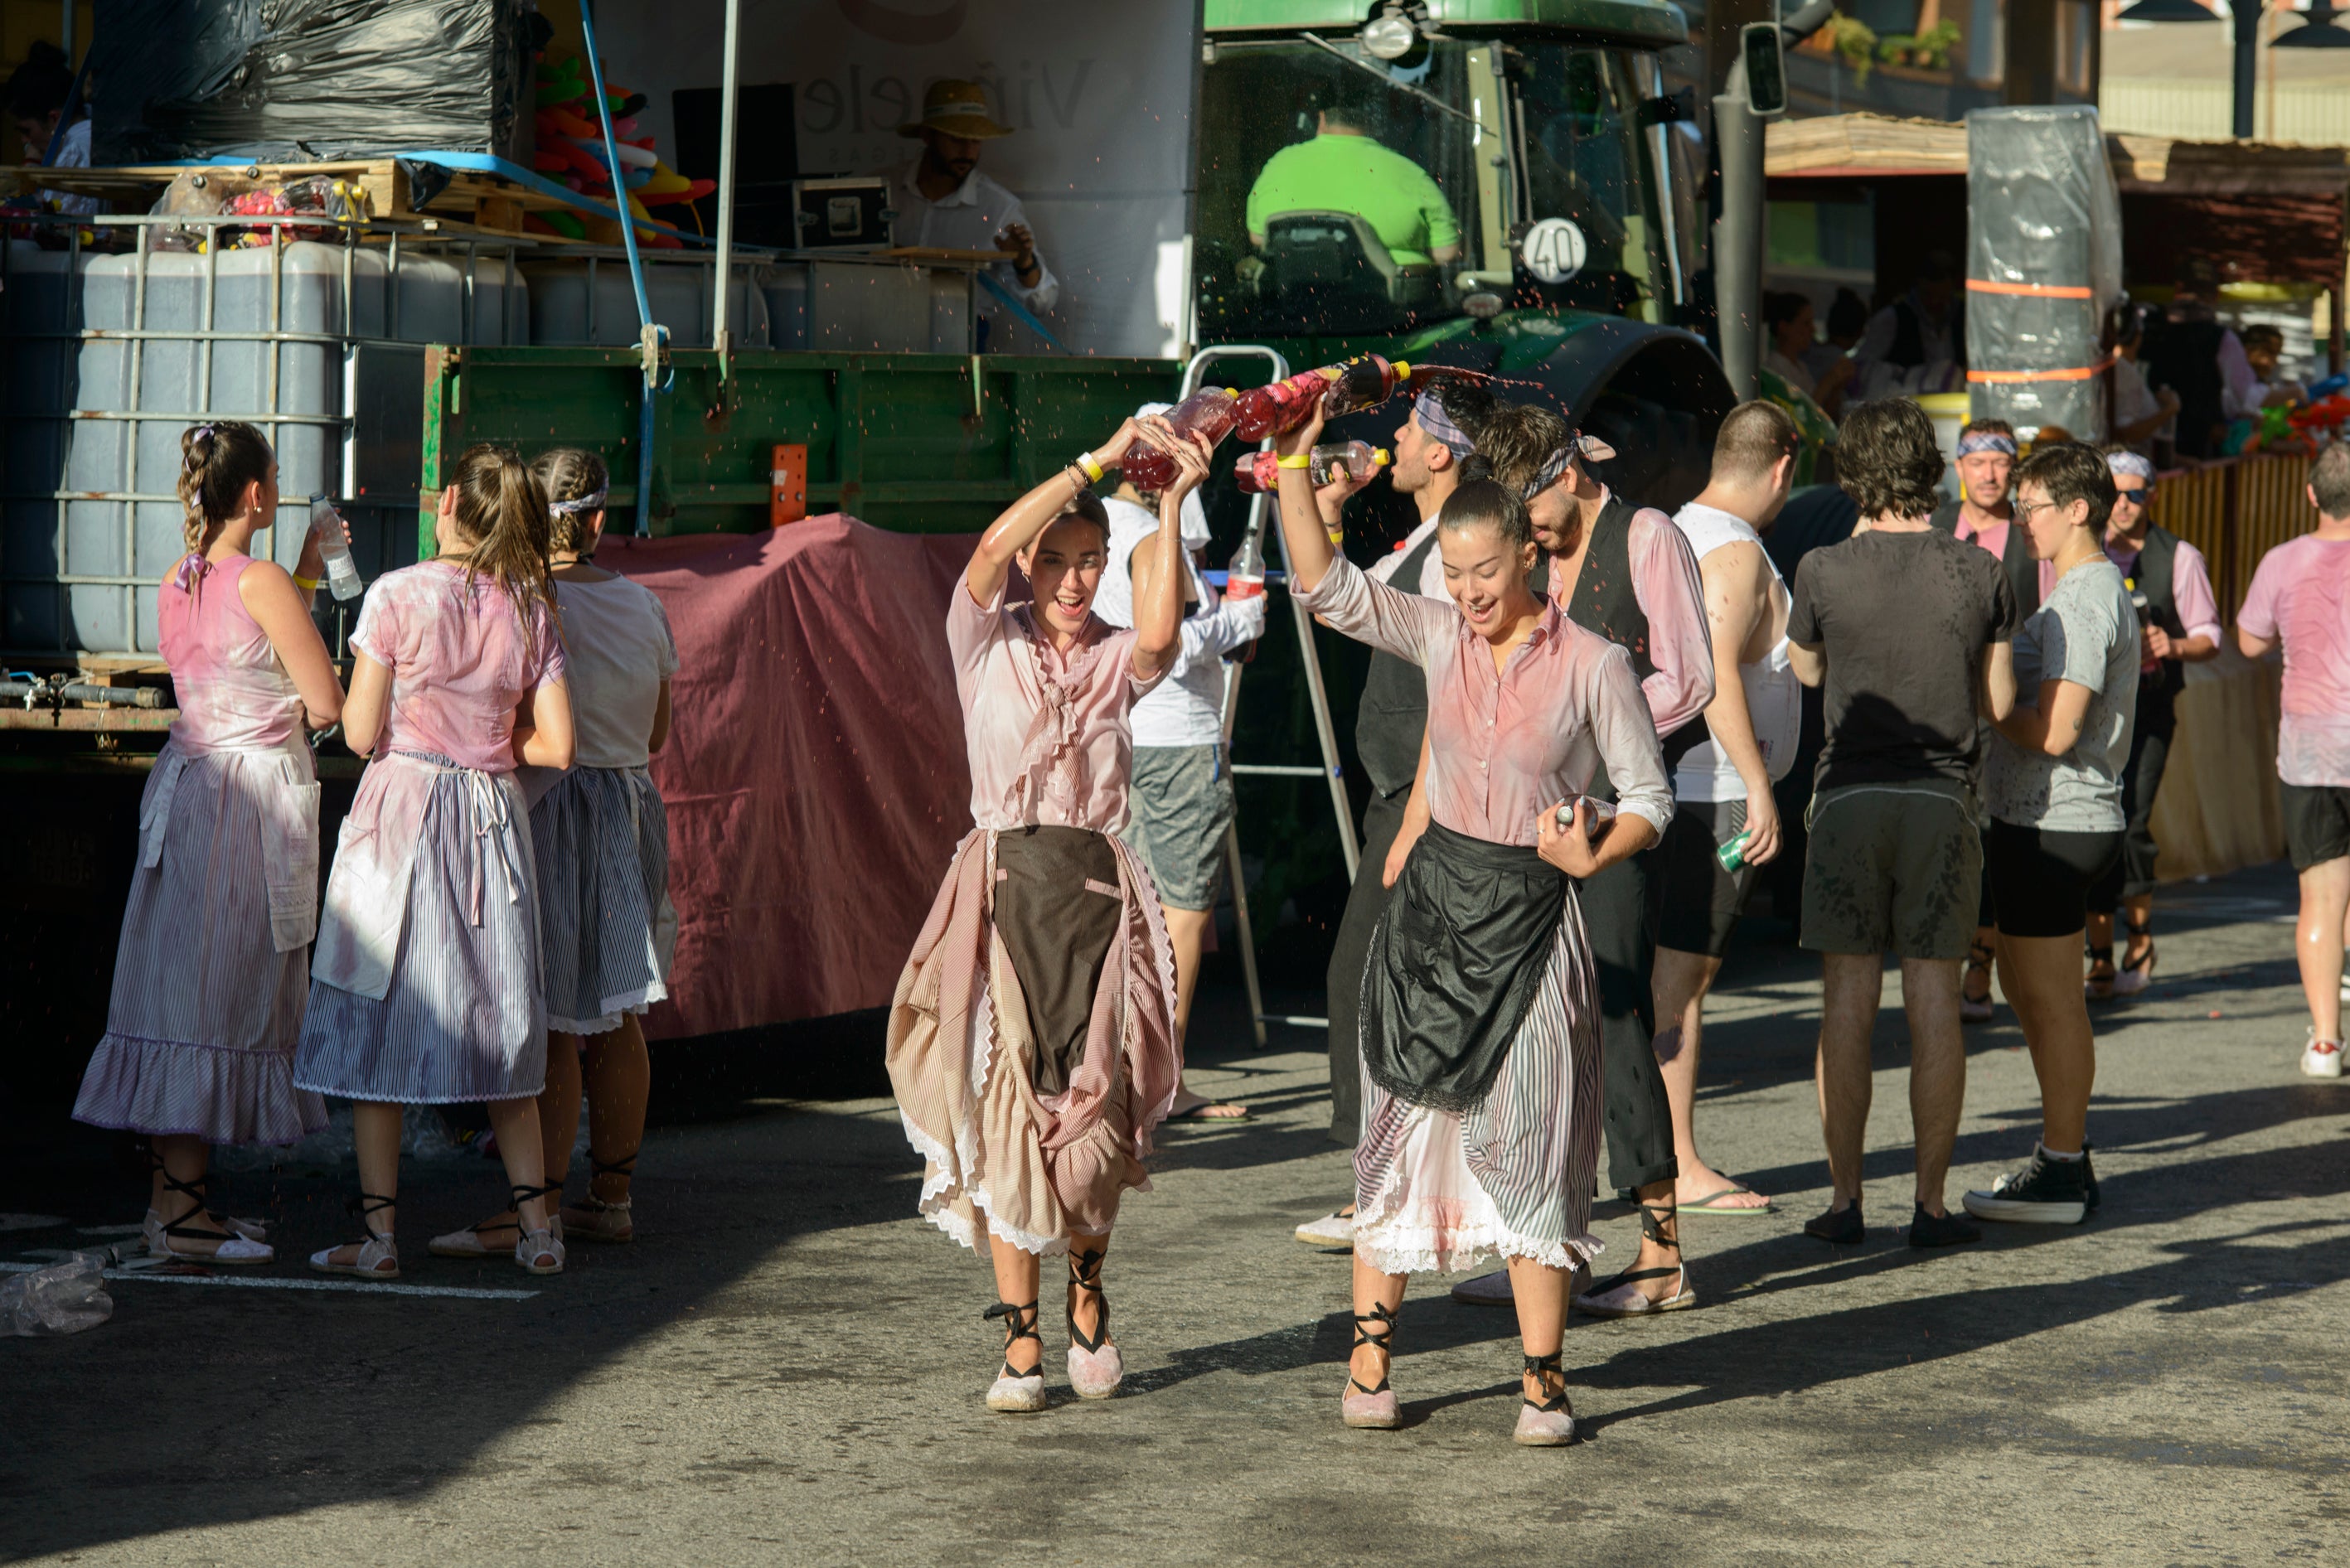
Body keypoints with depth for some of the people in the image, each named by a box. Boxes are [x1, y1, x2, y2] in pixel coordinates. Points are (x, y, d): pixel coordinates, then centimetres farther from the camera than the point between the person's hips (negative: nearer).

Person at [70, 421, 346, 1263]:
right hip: (257, 793, -8)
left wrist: (305, 580, 26)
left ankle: (174, 1192, 15)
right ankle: (181, 1209, -5)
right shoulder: (263, 583, -14)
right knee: (222, 995, -5)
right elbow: (326, 704, -12)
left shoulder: (176, 584, 8)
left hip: (188, 782, 8)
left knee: (182, 988, 10)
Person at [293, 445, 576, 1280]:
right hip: (493, 817, 4)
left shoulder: (398, 594, -9)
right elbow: (557, 745, -1)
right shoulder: (531, 612, 1)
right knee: (496, 1021, 13)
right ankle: (538, 1226, 13)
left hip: (401, 808, -4)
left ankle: (379, 1232, 1)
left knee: (376, 1022, 3)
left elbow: (361, 733, -9)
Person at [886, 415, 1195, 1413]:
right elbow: (989, 555, -14)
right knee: (1006, 1109, -5)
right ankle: (1021, 1339, 2)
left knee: (1096, 1111, -2)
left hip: (1098, 889, 1)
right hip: (1004, 886, -1)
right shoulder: (988, 644, 5)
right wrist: (1097, 460, -16)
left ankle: (1086, 1292, 27)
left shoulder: (1117, 660, 8)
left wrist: (1172, 502, -19)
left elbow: (1160, 632, -16)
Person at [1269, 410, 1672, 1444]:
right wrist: (1292, 461, -12)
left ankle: (1543, 1379, 5)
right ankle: (1370, 1354, 14)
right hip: (1434, 904, 3)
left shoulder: (1592, 665, -5)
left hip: (1531, 921, -3)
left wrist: (1592, 855, -20)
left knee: (1530, 1140, -2)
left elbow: (1649, 797, -2)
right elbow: (1324, 585, -4)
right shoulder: (1440, 638, 4)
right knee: (1404, 1126, 5)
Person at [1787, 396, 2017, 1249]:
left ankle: (1845, 1200, 6)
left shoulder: (1825, 571, -5)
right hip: (1943, 797, 1)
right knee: (1934, 1003, 5)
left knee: (1848, 1003, 4)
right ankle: (1930, 1202, 6)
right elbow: (2000, 702, 5)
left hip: (1850, 795, -1)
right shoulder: (1979, 573, -1)